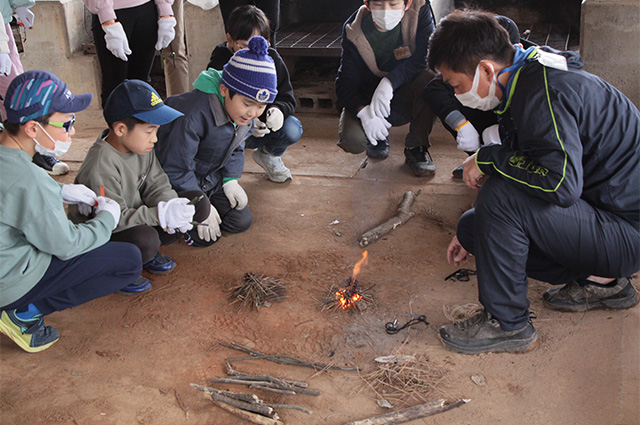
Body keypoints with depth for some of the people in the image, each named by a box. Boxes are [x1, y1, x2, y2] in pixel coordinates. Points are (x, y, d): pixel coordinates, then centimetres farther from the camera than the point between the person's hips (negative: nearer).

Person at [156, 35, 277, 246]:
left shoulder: (246, 112, -12)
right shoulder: (193, 115, -37)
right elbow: (175, 169, -28)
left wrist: (230, 179, -7)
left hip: (211, 179, 7)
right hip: (176, 182, -7)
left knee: (241, 221, 3)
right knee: (204, 236, -14)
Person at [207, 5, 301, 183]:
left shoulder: (272, 59, -7)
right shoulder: (220, 64, -16)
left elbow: (287, 98, -4)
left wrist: (278, 110, -31)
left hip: (265, 125, 3)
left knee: (292, 130, -27)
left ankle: (268, 155, 12)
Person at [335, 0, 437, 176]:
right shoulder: (354, 31, -16)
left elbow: (427, 56, -25)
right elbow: (346, 83, -15)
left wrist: (389, 82, -36)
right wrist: (364, 111, -33)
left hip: (406, 99, 0)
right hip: (367, 100, 0)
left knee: (431, 79, -32)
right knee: (352, 141, -27)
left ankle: (416, 147, -11)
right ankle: (378, 136, 13)